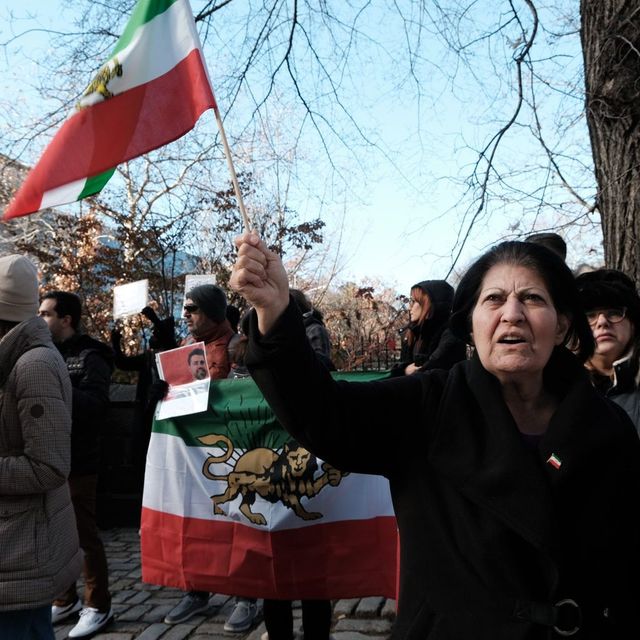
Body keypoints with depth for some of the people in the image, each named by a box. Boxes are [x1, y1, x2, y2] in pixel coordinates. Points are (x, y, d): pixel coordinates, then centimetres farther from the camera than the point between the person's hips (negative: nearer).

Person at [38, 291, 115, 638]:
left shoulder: (89, 356, -8)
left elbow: (96, 402, -22)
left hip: (76, 461, -6)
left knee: (84, 535, 2)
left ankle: (98, 606, 15)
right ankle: (65, 600, 29)